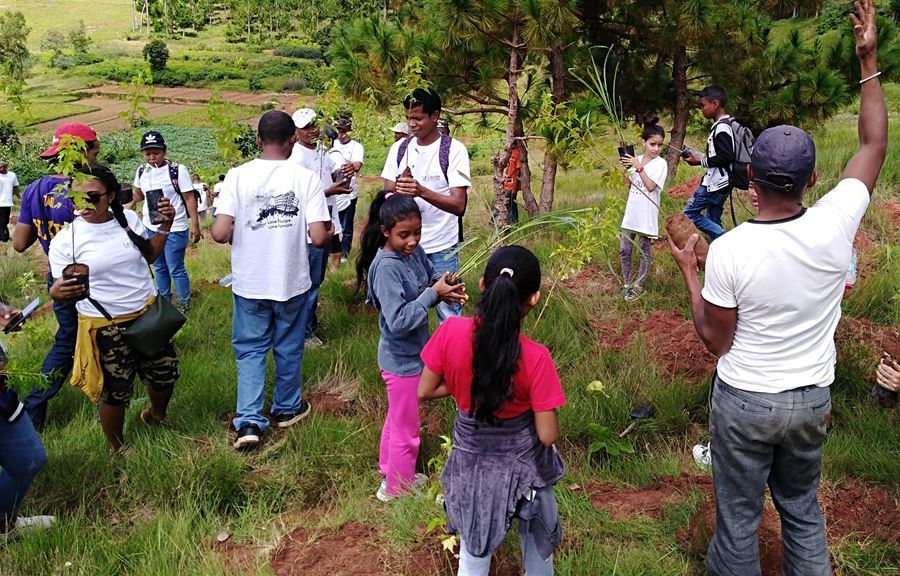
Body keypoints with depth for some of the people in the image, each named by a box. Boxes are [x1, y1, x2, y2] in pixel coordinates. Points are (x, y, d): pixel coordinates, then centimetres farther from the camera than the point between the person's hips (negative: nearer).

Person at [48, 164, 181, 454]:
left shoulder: (128, 219, -2)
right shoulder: (65, 240, -13)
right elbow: (59, 288, -10)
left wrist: (165, 225, 0)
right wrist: (58, 291, -34)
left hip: (148, 313, 4)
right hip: (105, 327, -4)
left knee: (165, 373, 18)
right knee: (115, 392, 8)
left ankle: (156, 416, 50)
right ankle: (117, 449, 33)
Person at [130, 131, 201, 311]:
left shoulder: (177, 170, -14)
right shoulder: (142, 171, 2)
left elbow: (189, 198, -12)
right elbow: (138, 194, 18)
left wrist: (195, 225, -16)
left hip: (175, 229, -6)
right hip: (151, 228, 6)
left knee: (176, 269, 0)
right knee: (159, 268, 18)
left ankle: (184, 304, 16)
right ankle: (164, 301, 34)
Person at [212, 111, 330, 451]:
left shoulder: (238, 176, -10)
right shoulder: (306, 178, -11)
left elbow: (220, 233, -16)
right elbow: (319, 237, -17)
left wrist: (234, 235, 6)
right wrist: (331, 235, 6)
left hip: (250, 283, 0)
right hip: (292, 282, 0)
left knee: (250, 350, 14)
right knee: (288, 348, 18)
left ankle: (249, 421, 4)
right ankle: (286, 409, 36)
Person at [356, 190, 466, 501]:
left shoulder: (414, 252, -4)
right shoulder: (386, 268, -27)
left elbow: (430, 275, 11)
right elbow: (398, 321, -31)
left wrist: (444, 283, -11)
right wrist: (433, 294, -30)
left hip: (411, 353, 8)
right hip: (402, 360, -8)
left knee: (396, 418, 27)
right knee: (406, 430, 10)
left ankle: (390, 474, 48)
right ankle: (399, 491, 29)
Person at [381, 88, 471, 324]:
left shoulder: (454, 150, -8)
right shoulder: (399, 149, 5)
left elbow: (458, 205, -15)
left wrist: (421, 191, -31)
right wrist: (399, 190, -18)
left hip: (442, 248, -3)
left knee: (448, 315, 2)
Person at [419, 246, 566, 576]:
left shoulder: (451, 332, -23)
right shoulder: (535, 358, -28)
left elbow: (425, 391, -9)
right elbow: (548, 436, -19)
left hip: (471, 461, 2)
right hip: (522, 462, -2)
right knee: (537, 547, 27)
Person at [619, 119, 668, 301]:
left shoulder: (661, 163, -11)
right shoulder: (636, 160, 5)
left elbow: (651, 186, -21)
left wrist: (638, 167, -22)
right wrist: (625, 168, -4)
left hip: (646, 216, -5)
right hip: (631, 213, 5)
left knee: (644, 252, 8)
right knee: (624, 250, 10)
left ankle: (639, 286, 19)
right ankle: (626, 284, 23)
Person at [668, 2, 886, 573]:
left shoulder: (729, 252, -24)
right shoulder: (835, 226, -16)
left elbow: (716, 340, -12)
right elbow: (875, 144, 1)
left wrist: (690, 270, -1)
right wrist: (869, 60, 6)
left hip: (744, 402, -4)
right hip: (812, 399, 4)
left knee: (738, 518, 14)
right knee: (803, 510, 25)